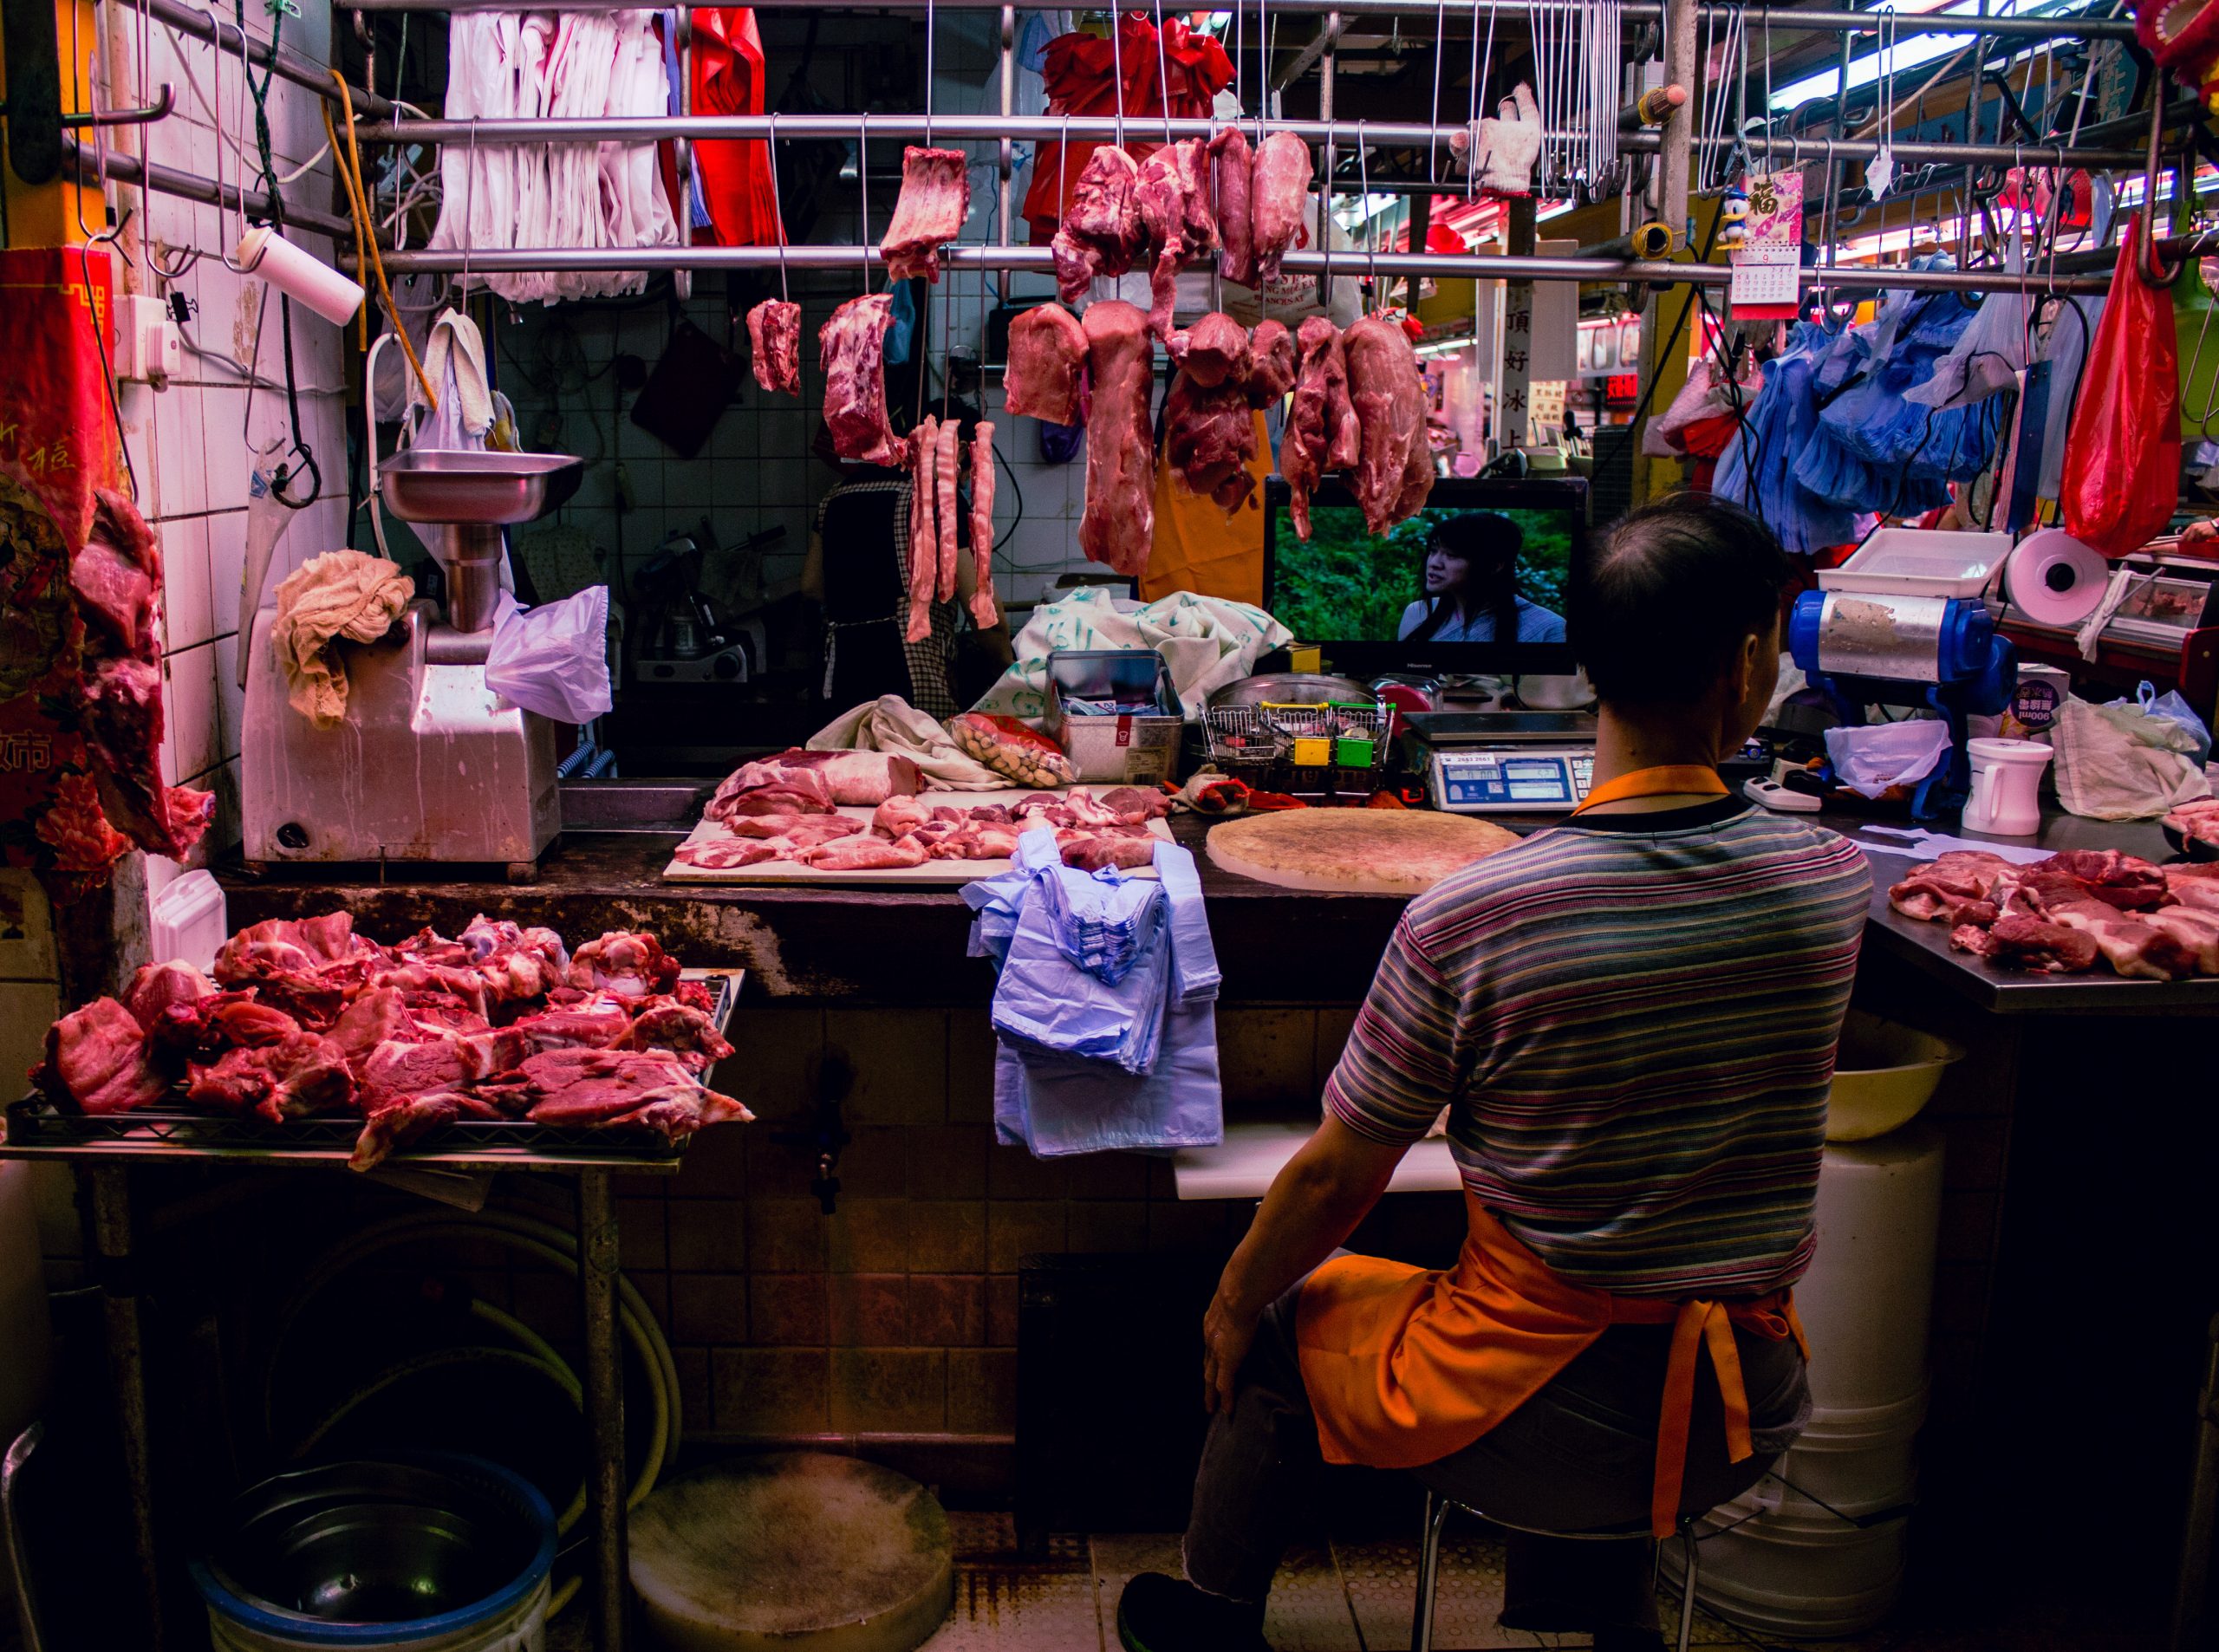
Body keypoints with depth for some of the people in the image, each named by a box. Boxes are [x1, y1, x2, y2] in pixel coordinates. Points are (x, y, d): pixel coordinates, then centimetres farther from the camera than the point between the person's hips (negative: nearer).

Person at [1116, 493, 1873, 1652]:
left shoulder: (1465, 918, -22)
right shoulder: (1834, 880, -11)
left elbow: (1336, 1178, -10)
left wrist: (1230, 1310, 7)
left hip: (1530, 1428, -4)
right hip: (1744, 1429, 4)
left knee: (1284, 1318, 23)